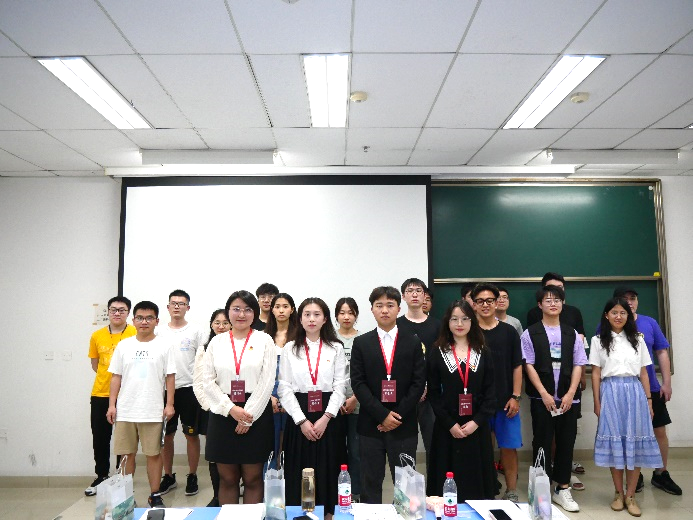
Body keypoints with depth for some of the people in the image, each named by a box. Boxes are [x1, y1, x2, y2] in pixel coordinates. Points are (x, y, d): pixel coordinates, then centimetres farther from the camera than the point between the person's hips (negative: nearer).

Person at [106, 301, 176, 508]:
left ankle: (155, 495, 18)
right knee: (127, 454, 11)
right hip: (125, 410, 2)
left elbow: (170, 377, 0)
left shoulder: (164, 346, 0)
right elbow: (116, 377, 8)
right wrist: (112, 405, 3)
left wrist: (169, 404, -5)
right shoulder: (124, 345, 6)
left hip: (153, 411, -2)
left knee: (154, 453, 5)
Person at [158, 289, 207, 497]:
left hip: (188, 388, -2)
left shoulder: (196, 331, 0)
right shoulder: (160, 332, 8)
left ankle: (192, 476, 17)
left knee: (191, 433, 4)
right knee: (166, 434, 10)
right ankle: (168, 476, 24)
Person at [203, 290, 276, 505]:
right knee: (227, 479, 10)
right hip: (223, 414, 2)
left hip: (255, 414, -2)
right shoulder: (217, 342, 7)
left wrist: (248, 416, -10)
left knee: (253, 479, 6)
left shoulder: (264, 340, 1)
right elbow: (208, 381, 1)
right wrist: (231, 409, -10)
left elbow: (267, 382, -5)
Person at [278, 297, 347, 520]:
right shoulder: (290, 348, 4)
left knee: (327, 469, 5)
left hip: (328, 417, 0)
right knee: (298, 471, 4)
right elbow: (284, 388, -1)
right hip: (299, 417, 0)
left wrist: (325, 418, -12)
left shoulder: (336, 348, 4)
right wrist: (302, 421, -10)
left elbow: (340, 386, -1)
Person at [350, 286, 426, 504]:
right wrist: (382, 415, -12)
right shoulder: (361, 343, 2)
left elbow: (419, 382, -1)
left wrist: (398, 415, -9)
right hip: (370, 425, 0)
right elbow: (358, 383, -4)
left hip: (404, 425, 0)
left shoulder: (413, 343, 4)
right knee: (370, 484, 8)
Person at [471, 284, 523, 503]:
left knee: (509, 447, 5)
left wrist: (515, 397, -2)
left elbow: (517, 366, 4)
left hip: (505, 401, 1)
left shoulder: (509, 332, 3)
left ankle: (511, 492, 20)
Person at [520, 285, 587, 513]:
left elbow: (578, 365, 4)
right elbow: (529, 366, -5)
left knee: (566, 442, 9)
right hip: (541, 398, -3)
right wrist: (544, 394, -11)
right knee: (542, 443, 5)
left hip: (567, 398, 3)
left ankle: (562, 490, 23)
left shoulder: (572, 334, 6)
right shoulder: (530, 334, -2)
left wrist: (570, 394, -7)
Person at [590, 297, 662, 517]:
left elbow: (643, 373, 11)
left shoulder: (637, 340, 11)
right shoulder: (599, 341, 5)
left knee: (635, 442, 1)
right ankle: (618, 493, 15)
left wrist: (648, 400, 6)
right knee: (614, 442, 2)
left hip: (634, 392, 2)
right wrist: (597, 402, -1)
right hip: (610, 392, -2)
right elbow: (596, 374, 3)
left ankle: (630, 495, 11)